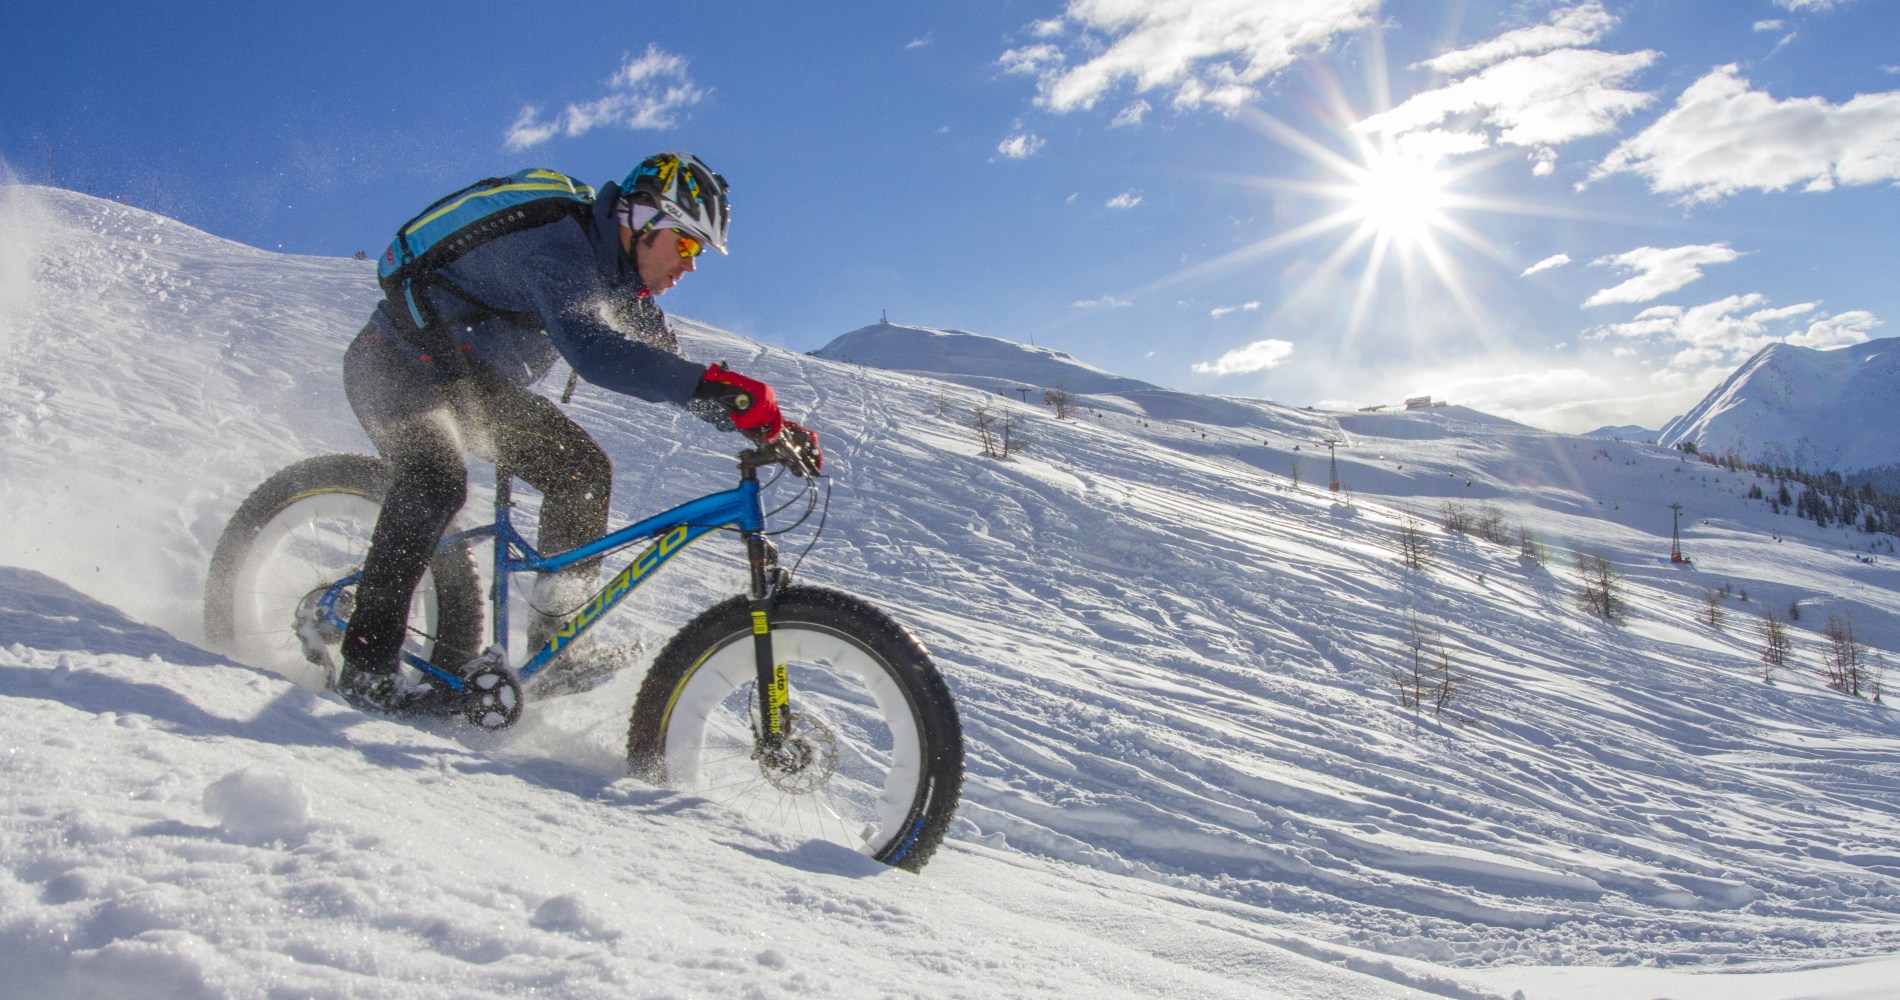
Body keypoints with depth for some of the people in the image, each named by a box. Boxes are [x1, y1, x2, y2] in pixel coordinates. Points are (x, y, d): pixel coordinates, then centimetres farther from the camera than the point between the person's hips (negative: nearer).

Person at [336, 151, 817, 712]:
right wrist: (719, 385, -56)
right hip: (395, 364, -9)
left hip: (475, 381, 9)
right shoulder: (557, 249, -31)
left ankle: (555, 636, 7)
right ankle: (367, 666, -22)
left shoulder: (621, 284, -2)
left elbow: (667, 369, 3)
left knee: (583, 469, -3)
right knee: (437, 483, -33)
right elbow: (591, 352, -49)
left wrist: (768, 424, -10)